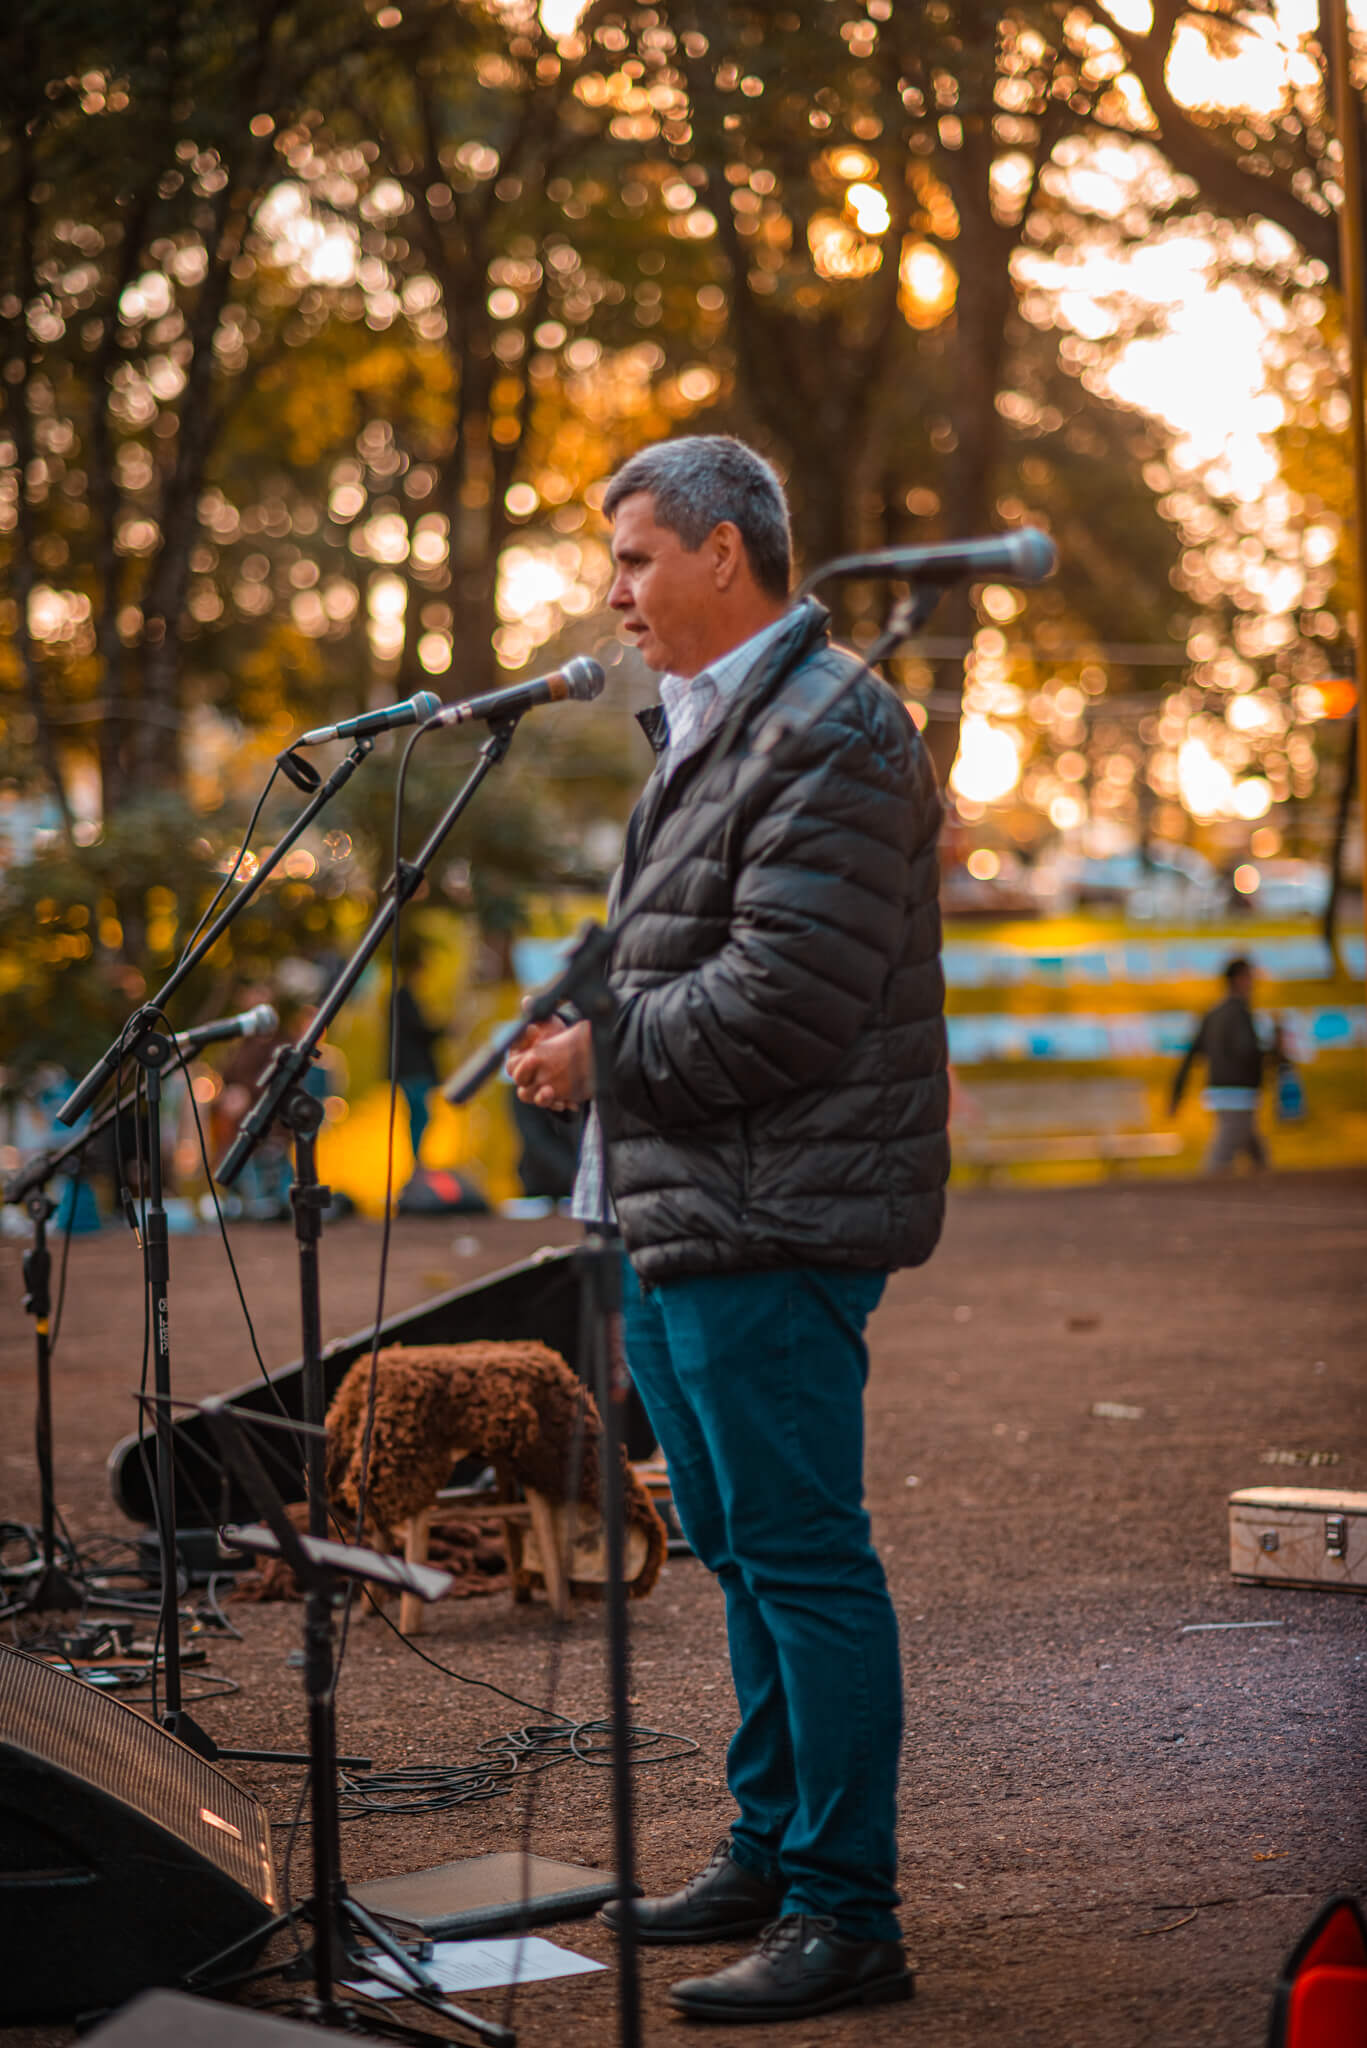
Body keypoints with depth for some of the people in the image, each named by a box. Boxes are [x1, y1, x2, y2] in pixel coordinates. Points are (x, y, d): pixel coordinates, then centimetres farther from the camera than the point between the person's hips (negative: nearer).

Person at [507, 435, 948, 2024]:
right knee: (742, 1549, 18)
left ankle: (845, 1915, -1)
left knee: (801, 1556, -7)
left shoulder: (831, 735, -15)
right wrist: (587, 1040, 8)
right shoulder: (700, 725, 19)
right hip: (678, 1214, 11)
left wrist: (605, 1056, -14)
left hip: (770, 1228, -11)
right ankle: (771, 1848, 30)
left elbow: (782, 997, -23)